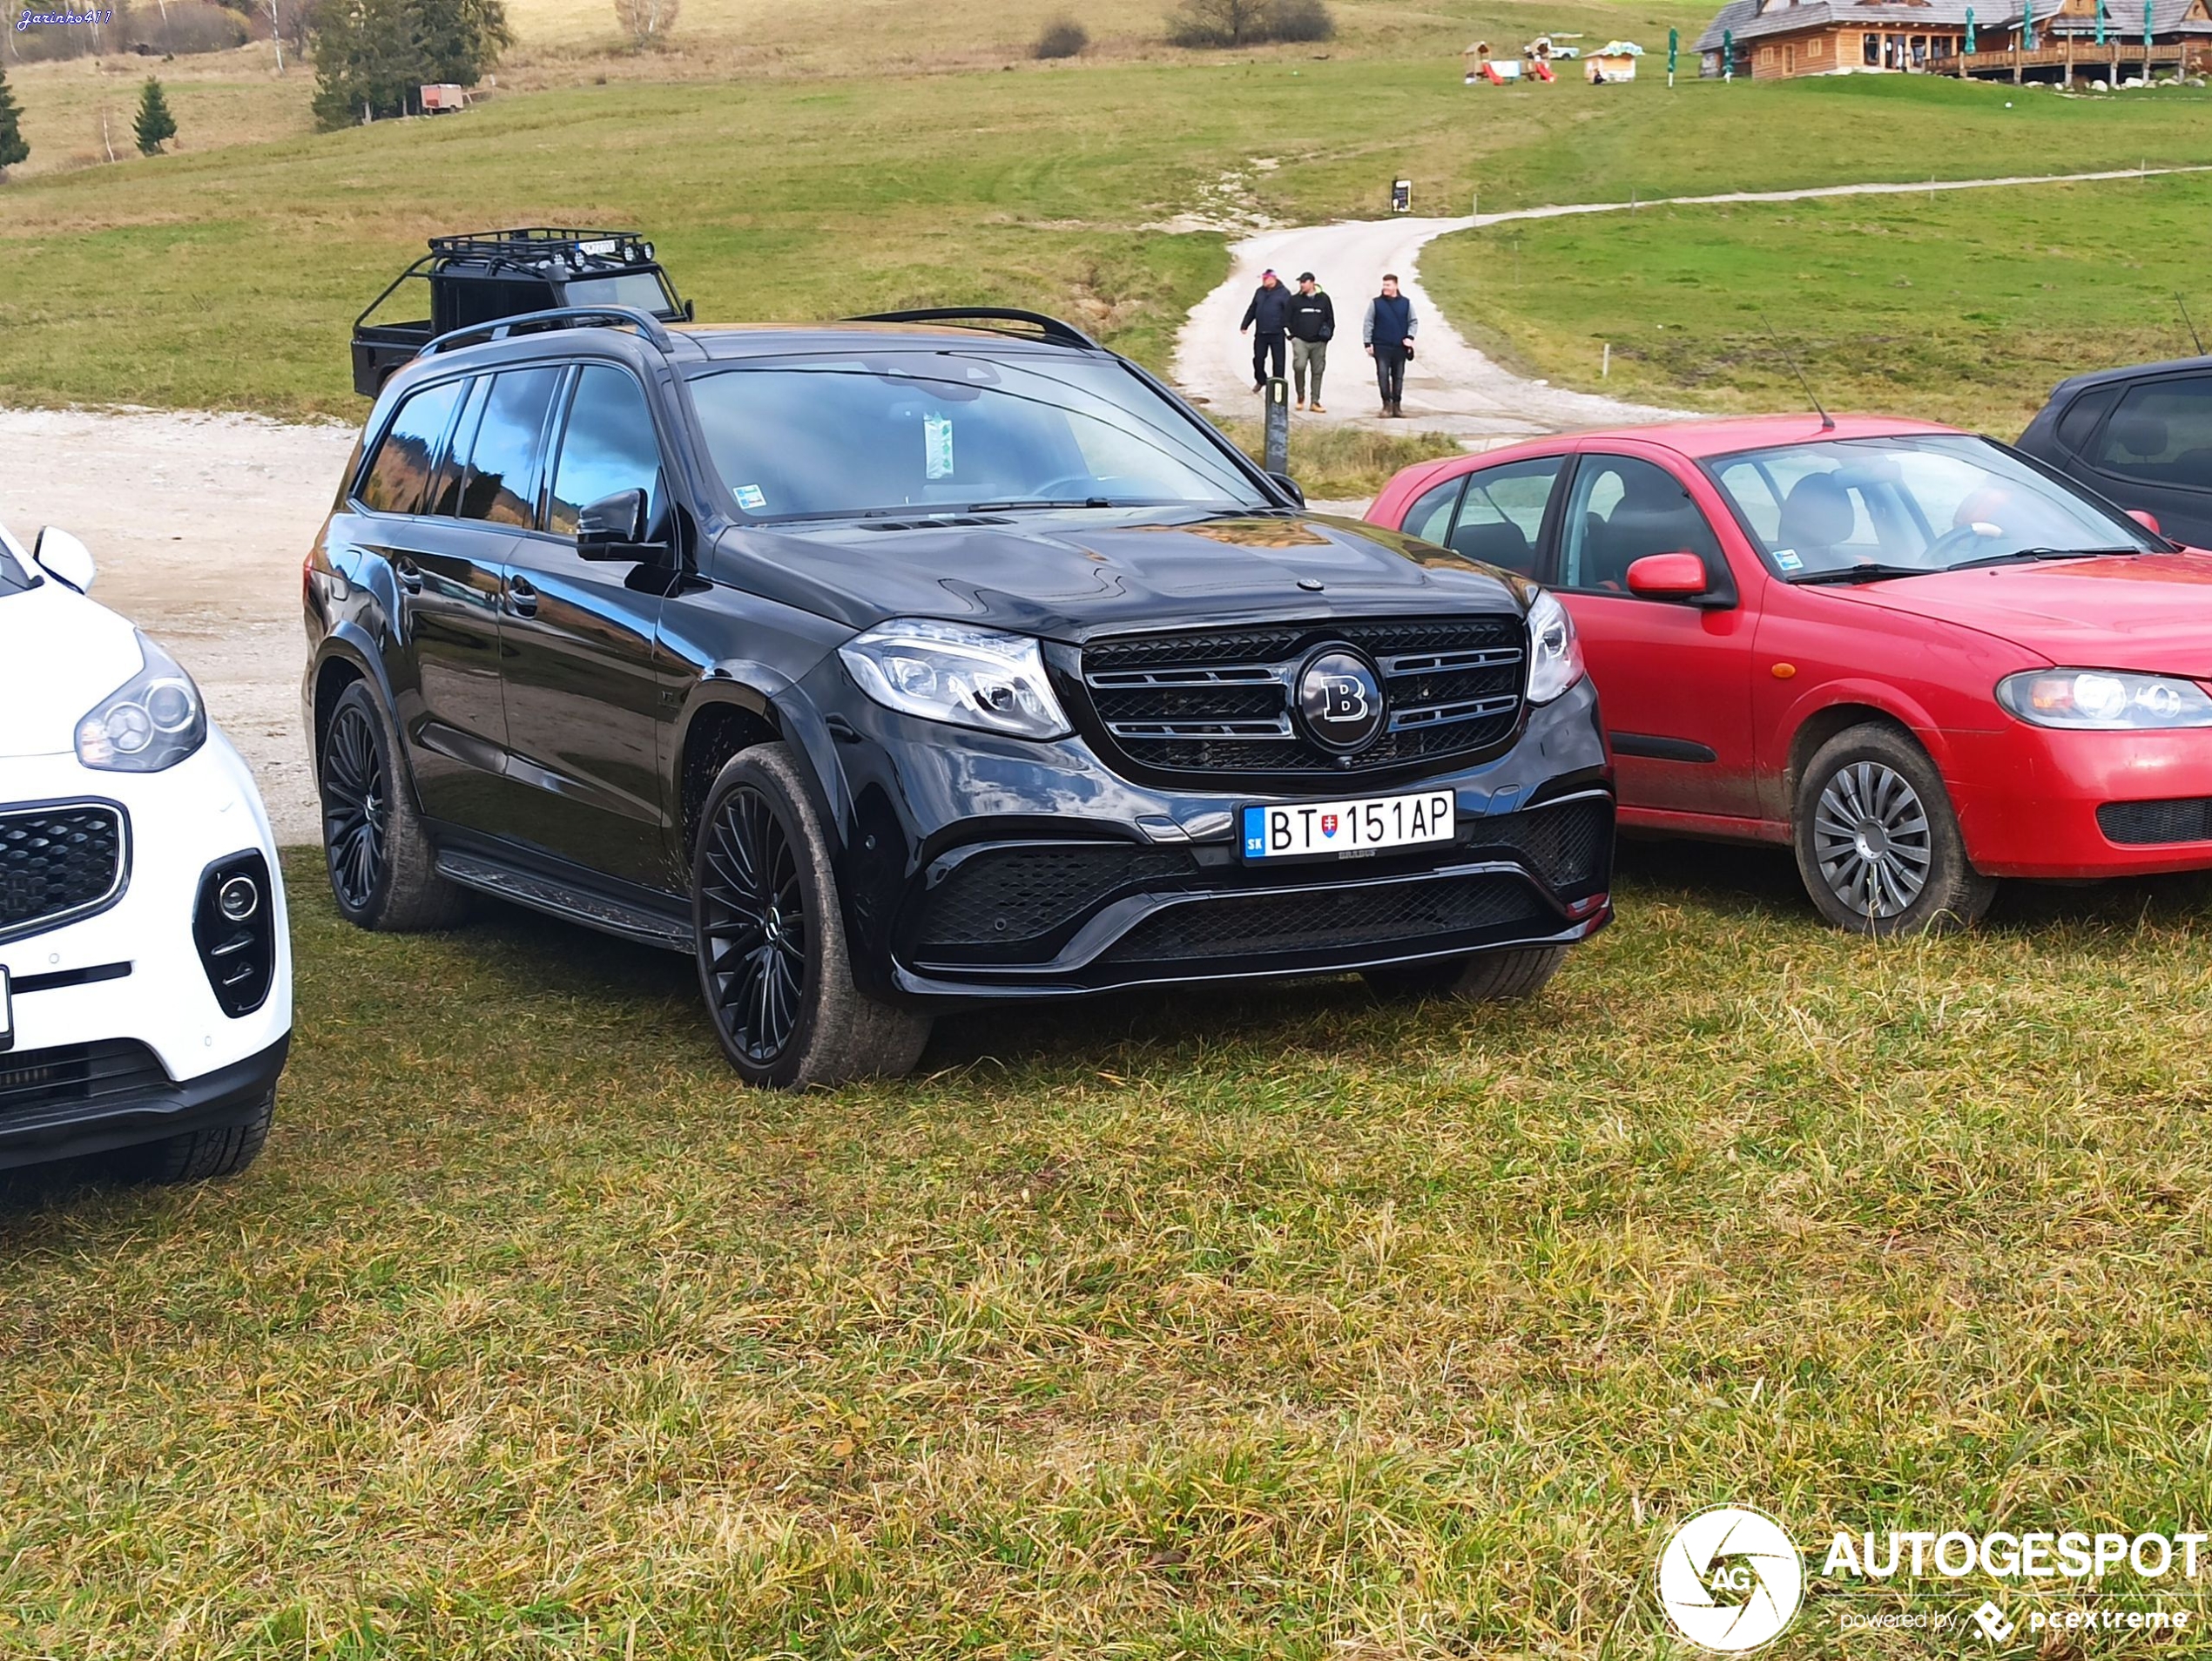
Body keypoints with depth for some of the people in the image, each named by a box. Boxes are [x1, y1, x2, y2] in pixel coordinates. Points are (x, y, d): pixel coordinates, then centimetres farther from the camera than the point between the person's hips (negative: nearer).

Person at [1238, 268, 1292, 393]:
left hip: (1277, 333, -5)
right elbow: (1252, 310, 17)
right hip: (1261, 333, 5)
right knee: (1258, 359, 8)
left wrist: (1291, 330, -18)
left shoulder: (1283, 293, -5)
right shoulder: (1260, 292, 11)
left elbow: (1288, 313, -10)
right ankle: (1260, 381, 28)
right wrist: (1244, 325, 14)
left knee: (1278, 361, 1)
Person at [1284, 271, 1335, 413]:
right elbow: (1288, 319, 9)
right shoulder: (1295, 300, 7)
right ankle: (1300, 396, 0)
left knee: (1317, 371, 3)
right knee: (1299, 366, -20)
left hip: (1319, 342, 1)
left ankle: (1315, 402, 10)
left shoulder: (1324, 299, 8)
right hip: (1300, 340, -1)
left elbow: (1330, 319, 14)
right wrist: (1293, 334, 0)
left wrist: (1328, 333, 2)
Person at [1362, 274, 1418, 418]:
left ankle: (1397, 405, 12)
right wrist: (1368, 343, -3)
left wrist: (1410, 337, -4)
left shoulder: (1406, 303, 5)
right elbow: (1368, 324, 3)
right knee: (1383, 375, -10)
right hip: (1381, 346, -2)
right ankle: (1387, 404, -5)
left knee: (1398, 377, 5)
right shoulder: (1376, 303, 1)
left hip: (1400, 347, 2)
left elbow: (1413, 321, 12)